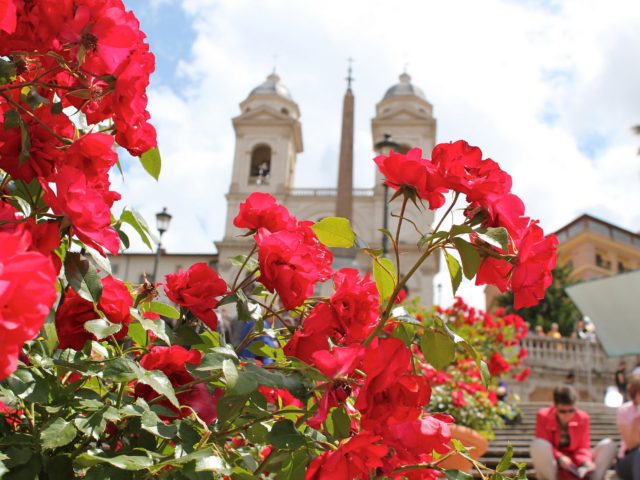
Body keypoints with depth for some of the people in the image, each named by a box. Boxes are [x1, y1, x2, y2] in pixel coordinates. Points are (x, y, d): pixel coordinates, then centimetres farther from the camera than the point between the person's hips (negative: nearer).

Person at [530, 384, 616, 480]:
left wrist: (586, 461, -26)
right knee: (538, 445, -37)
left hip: (575, 466, 3)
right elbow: (545, 447, -13)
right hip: (551, 466, -3)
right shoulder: (543, 416, -10)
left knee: (608, 444, -14)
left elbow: (583, 447, -3)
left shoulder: (582, 418, -2)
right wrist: (559, 458, -33)